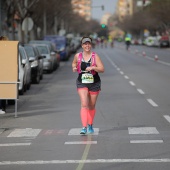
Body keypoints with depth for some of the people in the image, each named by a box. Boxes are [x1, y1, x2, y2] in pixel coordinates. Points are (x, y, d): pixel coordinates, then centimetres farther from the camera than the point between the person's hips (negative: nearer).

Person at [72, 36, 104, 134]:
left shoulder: (95, 56, -4)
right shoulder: (78, 56, 1)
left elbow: (102, 69, -8)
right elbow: (74, 63, 23)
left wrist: (93, 67, -24)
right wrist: (74, 68, 1)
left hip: (94, 83, 0)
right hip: (82, 83, 0)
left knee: (92, 106, 11)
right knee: (84, 104, -16)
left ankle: (90, 125, 32)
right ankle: (84, 127, -21)